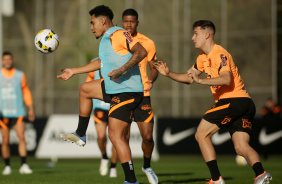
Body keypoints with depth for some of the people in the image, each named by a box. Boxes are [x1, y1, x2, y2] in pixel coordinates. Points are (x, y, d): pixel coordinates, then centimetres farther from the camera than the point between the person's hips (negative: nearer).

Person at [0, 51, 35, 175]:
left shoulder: (20, 75, 7)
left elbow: (26, 92, 15)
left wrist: (31, 109, 12)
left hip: (18, 113, 0)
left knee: (21, 137, -13)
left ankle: (24, 165, -13)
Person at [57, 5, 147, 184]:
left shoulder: (118, 34, -15)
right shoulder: (107, 39, 17)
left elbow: (141, 52, -26)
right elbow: (101, 62, 33)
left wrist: (121, 70, -33)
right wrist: (73, 71, 39)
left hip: (127, 92, -11)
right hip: (114, 88, 11)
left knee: (116, 135, -14)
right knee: (85, 89, 27)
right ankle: (81, 135, 34)